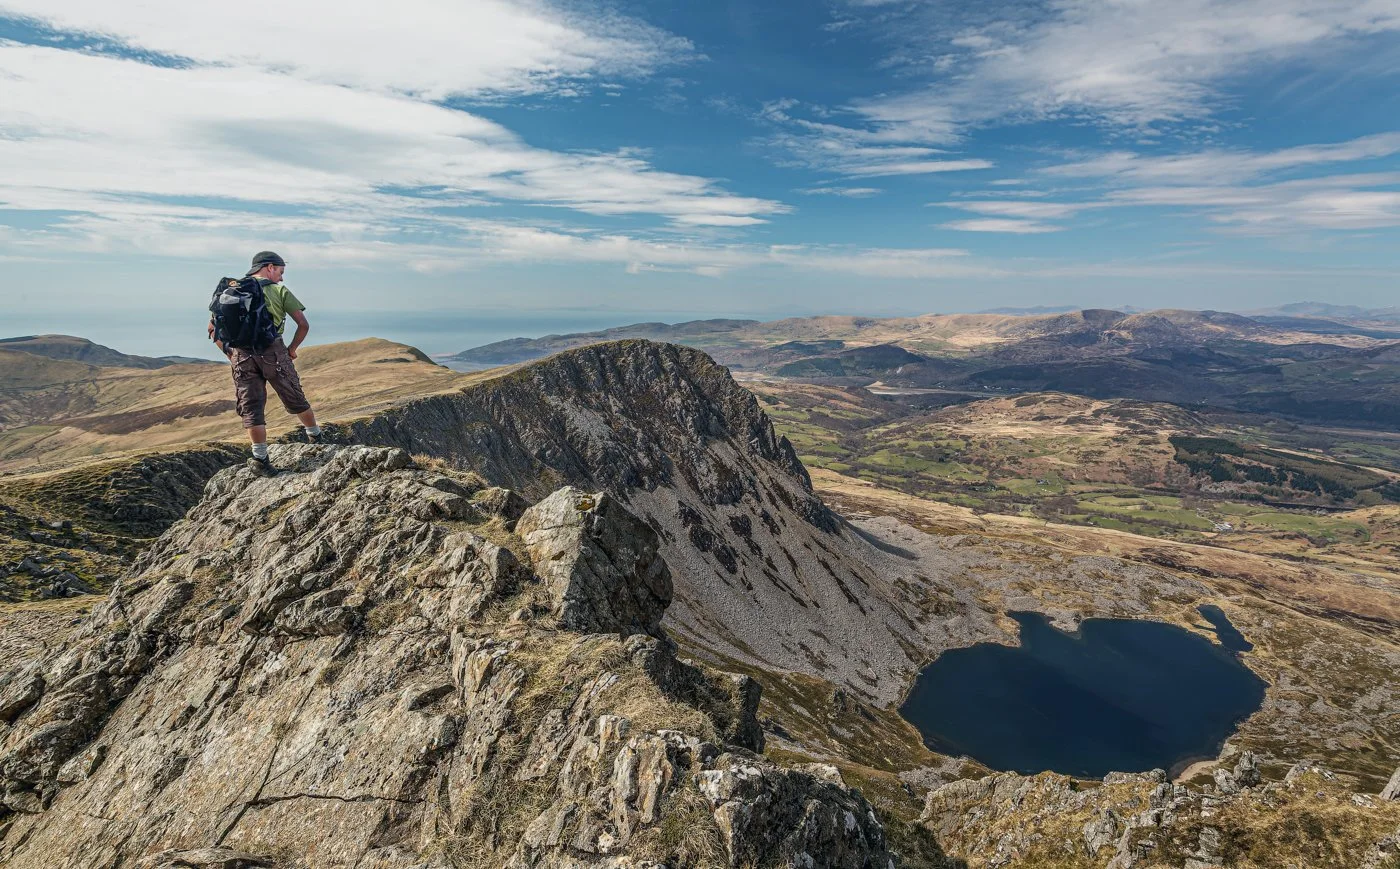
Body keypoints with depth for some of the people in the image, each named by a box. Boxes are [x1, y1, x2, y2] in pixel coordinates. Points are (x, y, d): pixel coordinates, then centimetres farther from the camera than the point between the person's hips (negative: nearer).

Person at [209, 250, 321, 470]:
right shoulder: (279, 290, 5)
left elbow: (212, 328, 12)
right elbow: (303, 324, -1)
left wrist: (229, 353, 16)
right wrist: (292, 350, 9)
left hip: (242, 356, 3)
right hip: (273, 352, -2)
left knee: (251, 408, 6)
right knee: (295, 400, 15)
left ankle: (260, 458, 3)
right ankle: (316, 439, 30)